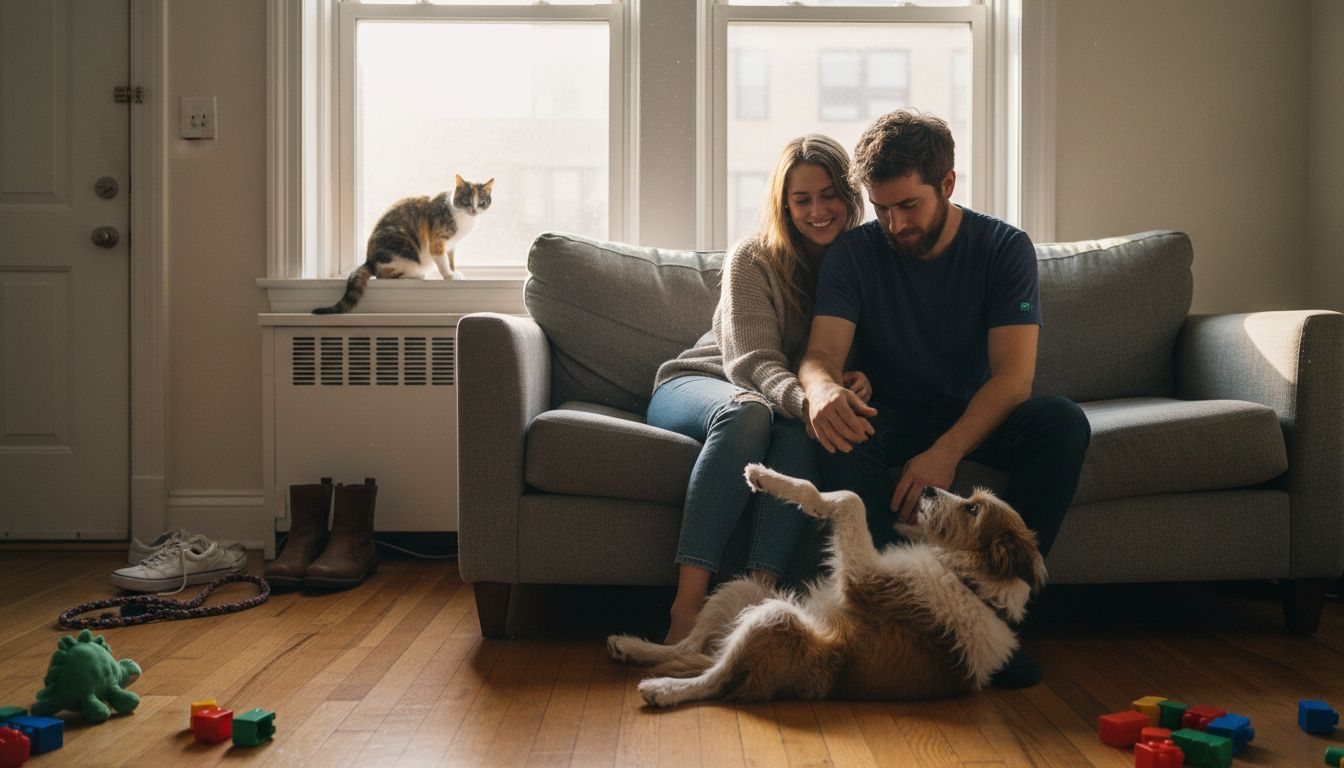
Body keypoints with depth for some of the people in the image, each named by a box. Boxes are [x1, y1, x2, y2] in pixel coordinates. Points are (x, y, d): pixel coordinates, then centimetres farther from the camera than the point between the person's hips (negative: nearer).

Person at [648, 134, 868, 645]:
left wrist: (859, 381, -24)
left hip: (793, 410, 2)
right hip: (694, 385, -2)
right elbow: (752, 361, -22)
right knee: (748, 411, -38)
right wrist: (806, 398, -45)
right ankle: (688, 604, -45)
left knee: (801, 430, -35)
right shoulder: (753, 260, -10)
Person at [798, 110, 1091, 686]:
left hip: (976, 417, 0)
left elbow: (1012, 376, -18)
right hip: (890, 416, 0)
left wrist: (947, 450, -36)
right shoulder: (853, 254, -5)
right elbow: (821, 352, -16)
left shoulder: (1004, 248, -9)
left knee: (1063, 421, -30)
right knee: (838, 429, -34)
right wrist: (822, 388, -44)